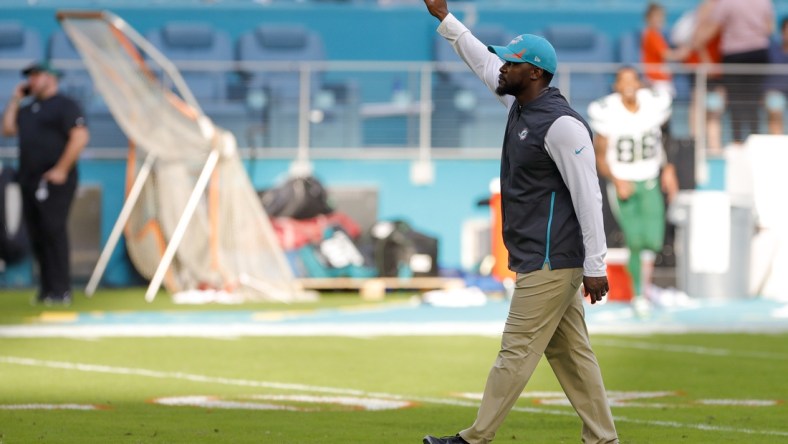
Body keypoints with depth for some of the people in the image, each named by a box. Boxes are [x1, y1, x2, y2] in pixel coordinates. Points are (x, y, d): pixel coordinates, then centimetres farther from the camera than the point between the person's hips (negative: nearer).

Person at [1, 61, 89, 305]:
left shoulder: (64, 105, -4)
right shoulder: (28, 109, 22)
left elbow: (80, 137, -13)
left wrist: (62, 170, -18)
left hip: (55, 181, -8)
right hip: (29, 181, 8)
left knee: (53, 231, -13)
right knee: (36, 236, 6)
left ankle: (61, 291, -13)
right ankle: (46, 288, 10)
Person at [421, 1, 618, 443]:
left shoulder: (562, 124, -17)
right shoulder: (522, 104, 11)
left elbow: (588, 196, -19)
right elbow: (485, 62, 29)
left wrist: (595, 267, -21)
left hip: (551, 262, -10)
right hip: (542, 259, 10)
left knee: (517, 352, -6)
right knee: (571, 355, 9)